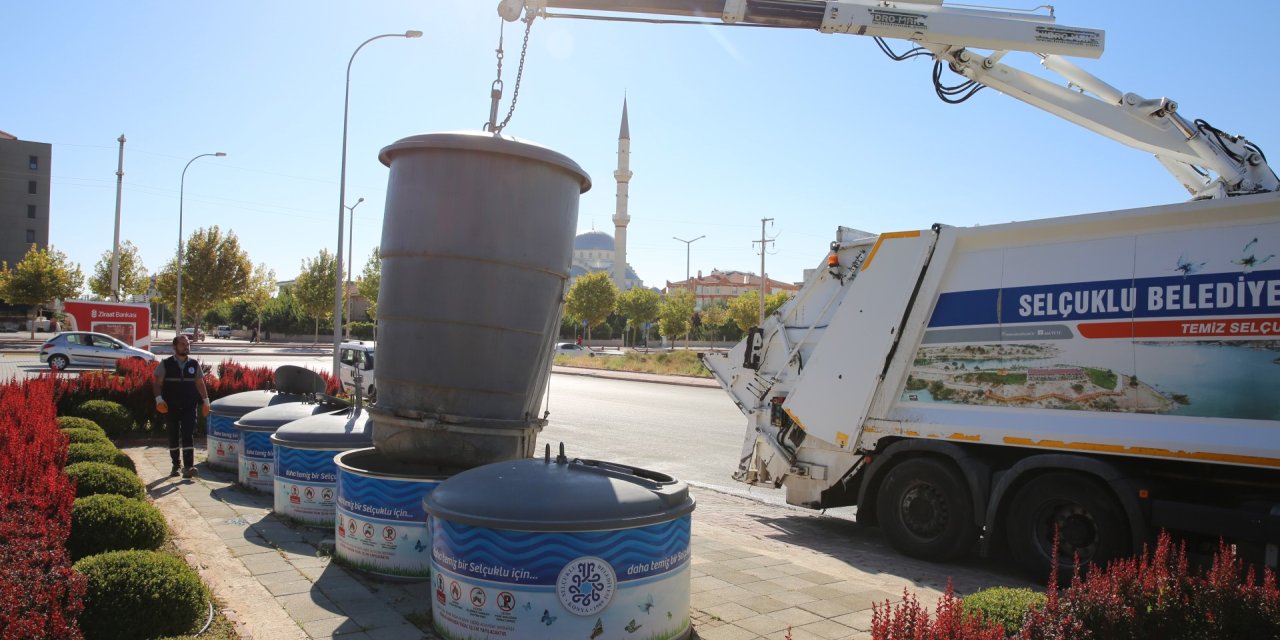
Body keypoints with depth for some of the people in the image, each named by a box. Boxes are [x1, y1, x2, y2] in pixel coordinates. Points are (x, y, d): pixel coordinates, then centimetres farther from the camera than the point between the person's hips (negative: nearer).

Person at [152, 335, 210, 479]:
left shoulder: (194, 364, 5)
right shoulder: (165, 364, -1)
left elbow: (200, 383, 11)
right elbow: (157, 383, -1)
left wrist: (205, 401, 6)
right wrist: (159, 399, -14)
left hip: (189, 407, 0)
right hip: (171, 407, 0)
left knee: (188, 435, -9)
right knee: (173, 436, 10)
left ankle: (188, 467, -14)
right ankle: (176, 465, 23)